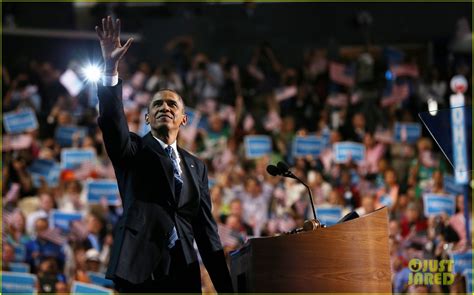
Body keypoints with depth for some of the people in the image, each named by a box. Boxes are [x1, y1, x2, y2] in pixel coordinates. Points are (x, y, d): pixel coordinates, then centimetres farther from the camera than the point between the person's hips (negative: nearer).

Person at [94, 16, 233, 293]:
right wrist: (111, 68, -26)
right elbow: (113, 121, -12)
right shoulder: (133, 150, 10)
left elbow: (206, 227, 17)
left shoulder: (196, 166, 19)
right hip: (140, 268, -4)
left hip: (185, 272, 4)